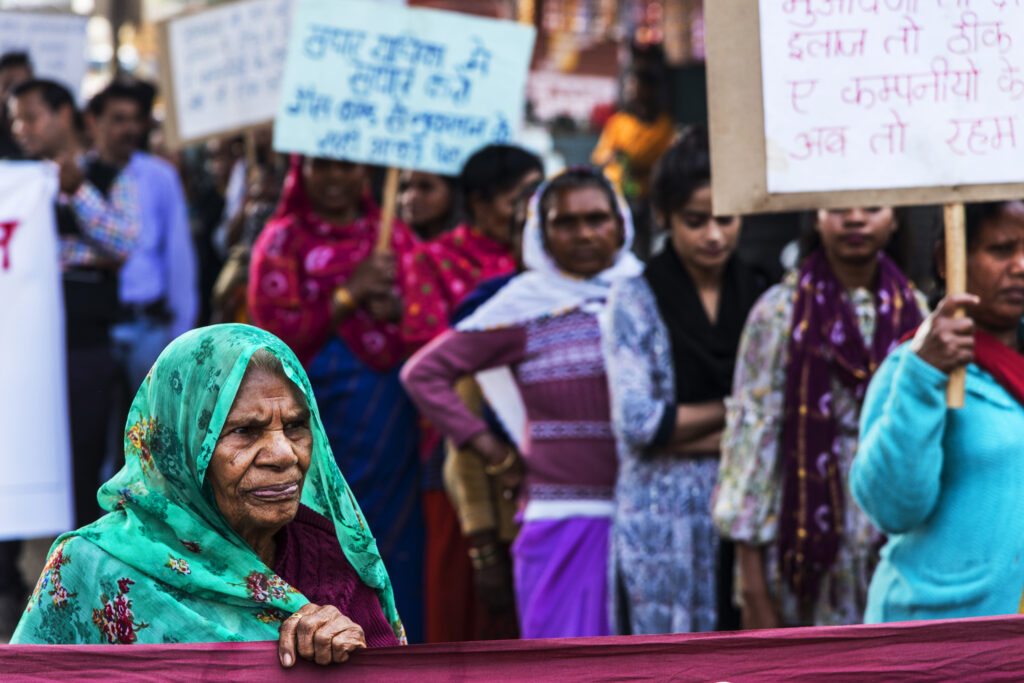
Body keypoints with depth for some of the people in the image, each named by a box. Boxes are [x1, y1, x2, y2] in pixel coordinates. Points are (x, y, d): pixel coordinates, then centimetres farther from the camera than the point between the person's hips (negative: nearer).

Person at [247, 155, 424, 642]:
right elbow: (275, 333, -6)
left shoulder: (393, 235, 14)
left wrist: (398, 309, -8)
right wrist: (350, 294, -13)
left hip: (392, 414, 3)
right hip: (319, 414, -3)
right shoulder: (283, 240, 5)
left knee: (396, 543, -1)